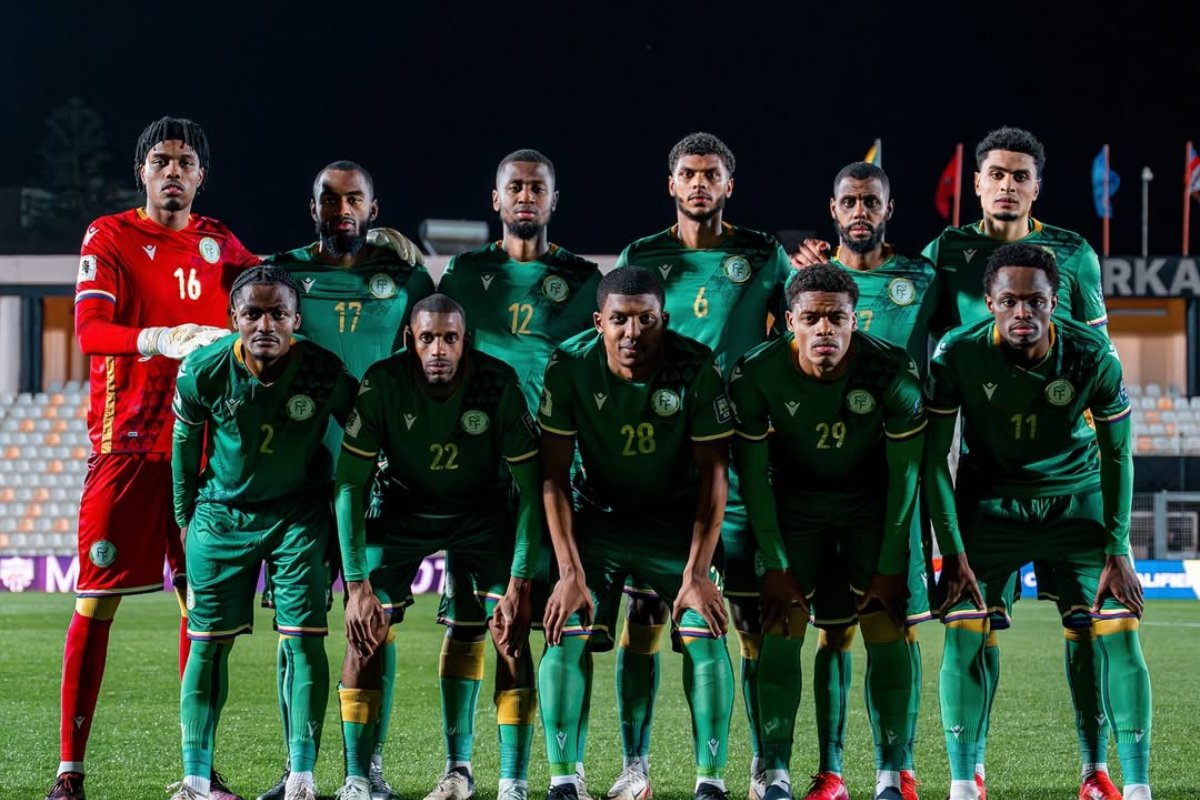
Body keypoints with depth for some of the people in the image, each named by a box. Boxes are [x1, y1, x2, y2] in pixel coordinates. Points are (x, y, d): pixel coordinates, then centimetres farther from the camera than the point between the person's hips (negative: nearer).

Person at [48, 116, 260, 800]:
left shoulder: (218, 244, 12)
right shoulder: (109, 236, 0)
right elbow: (89, 330, -13)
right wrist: (160, 340, -30)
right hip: (127, 447, -4)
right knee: (96, 604, -5)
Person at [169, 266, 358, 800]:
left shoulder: (323, 372, -20)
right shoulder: (204, 371, -17)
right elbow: (185, 447, 1)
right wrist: (185, 517, 9)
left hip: (298, 512, -1)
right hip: (222, 513, 1)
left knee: (304, 638, -8)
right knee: (208, 640, 0)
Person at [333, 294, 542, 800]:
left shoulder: (499, 385, -26)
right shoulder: (382, 385, -26)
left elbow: (531, 488, -19)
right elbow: (350, 486, -20)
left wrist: (520, 583, -25)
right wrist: (356, 583, -25)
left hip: (479, 509, 0)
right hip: (403, 505, 0)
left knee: (514, 623, -16)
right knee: (367, 623, -14)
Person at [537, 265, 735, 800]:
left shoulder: (696, 368, -21)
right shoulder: (570, 367, -19)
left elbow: (713, 474, -16)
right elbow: (554, 476, -13)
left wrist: (697, 573, -22)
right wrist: (570, 570, -20)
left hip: (676, 521, 0)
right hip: (597, 519, 1)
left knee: (706, 635, -13)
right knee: (566, 636, -13)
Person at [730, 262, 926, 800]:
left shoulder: (891, 372, -25)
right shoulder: (757, 375, -23)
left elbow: (905, 474, -15)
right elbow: (753, 473, -12)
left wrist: (891, 565, -13)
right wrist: (774, 564, -12)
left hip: (871, 500, 0)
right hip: (794, 498, 1)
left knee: (886, 630, -9)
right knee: (783, 627, -10)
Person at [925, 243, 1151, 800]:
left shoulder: (1093, 357, -19)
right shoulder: (957, 355, -21)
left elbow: (1117, 455, -5)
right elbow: (934, 458, -12)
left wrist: (1117, 550, -8)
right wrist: (953, 552, -14)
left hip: (1077, 499, 1)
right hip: (989, 502, 0)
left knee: (1119, 634, -9)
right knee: (963, 636, -12)